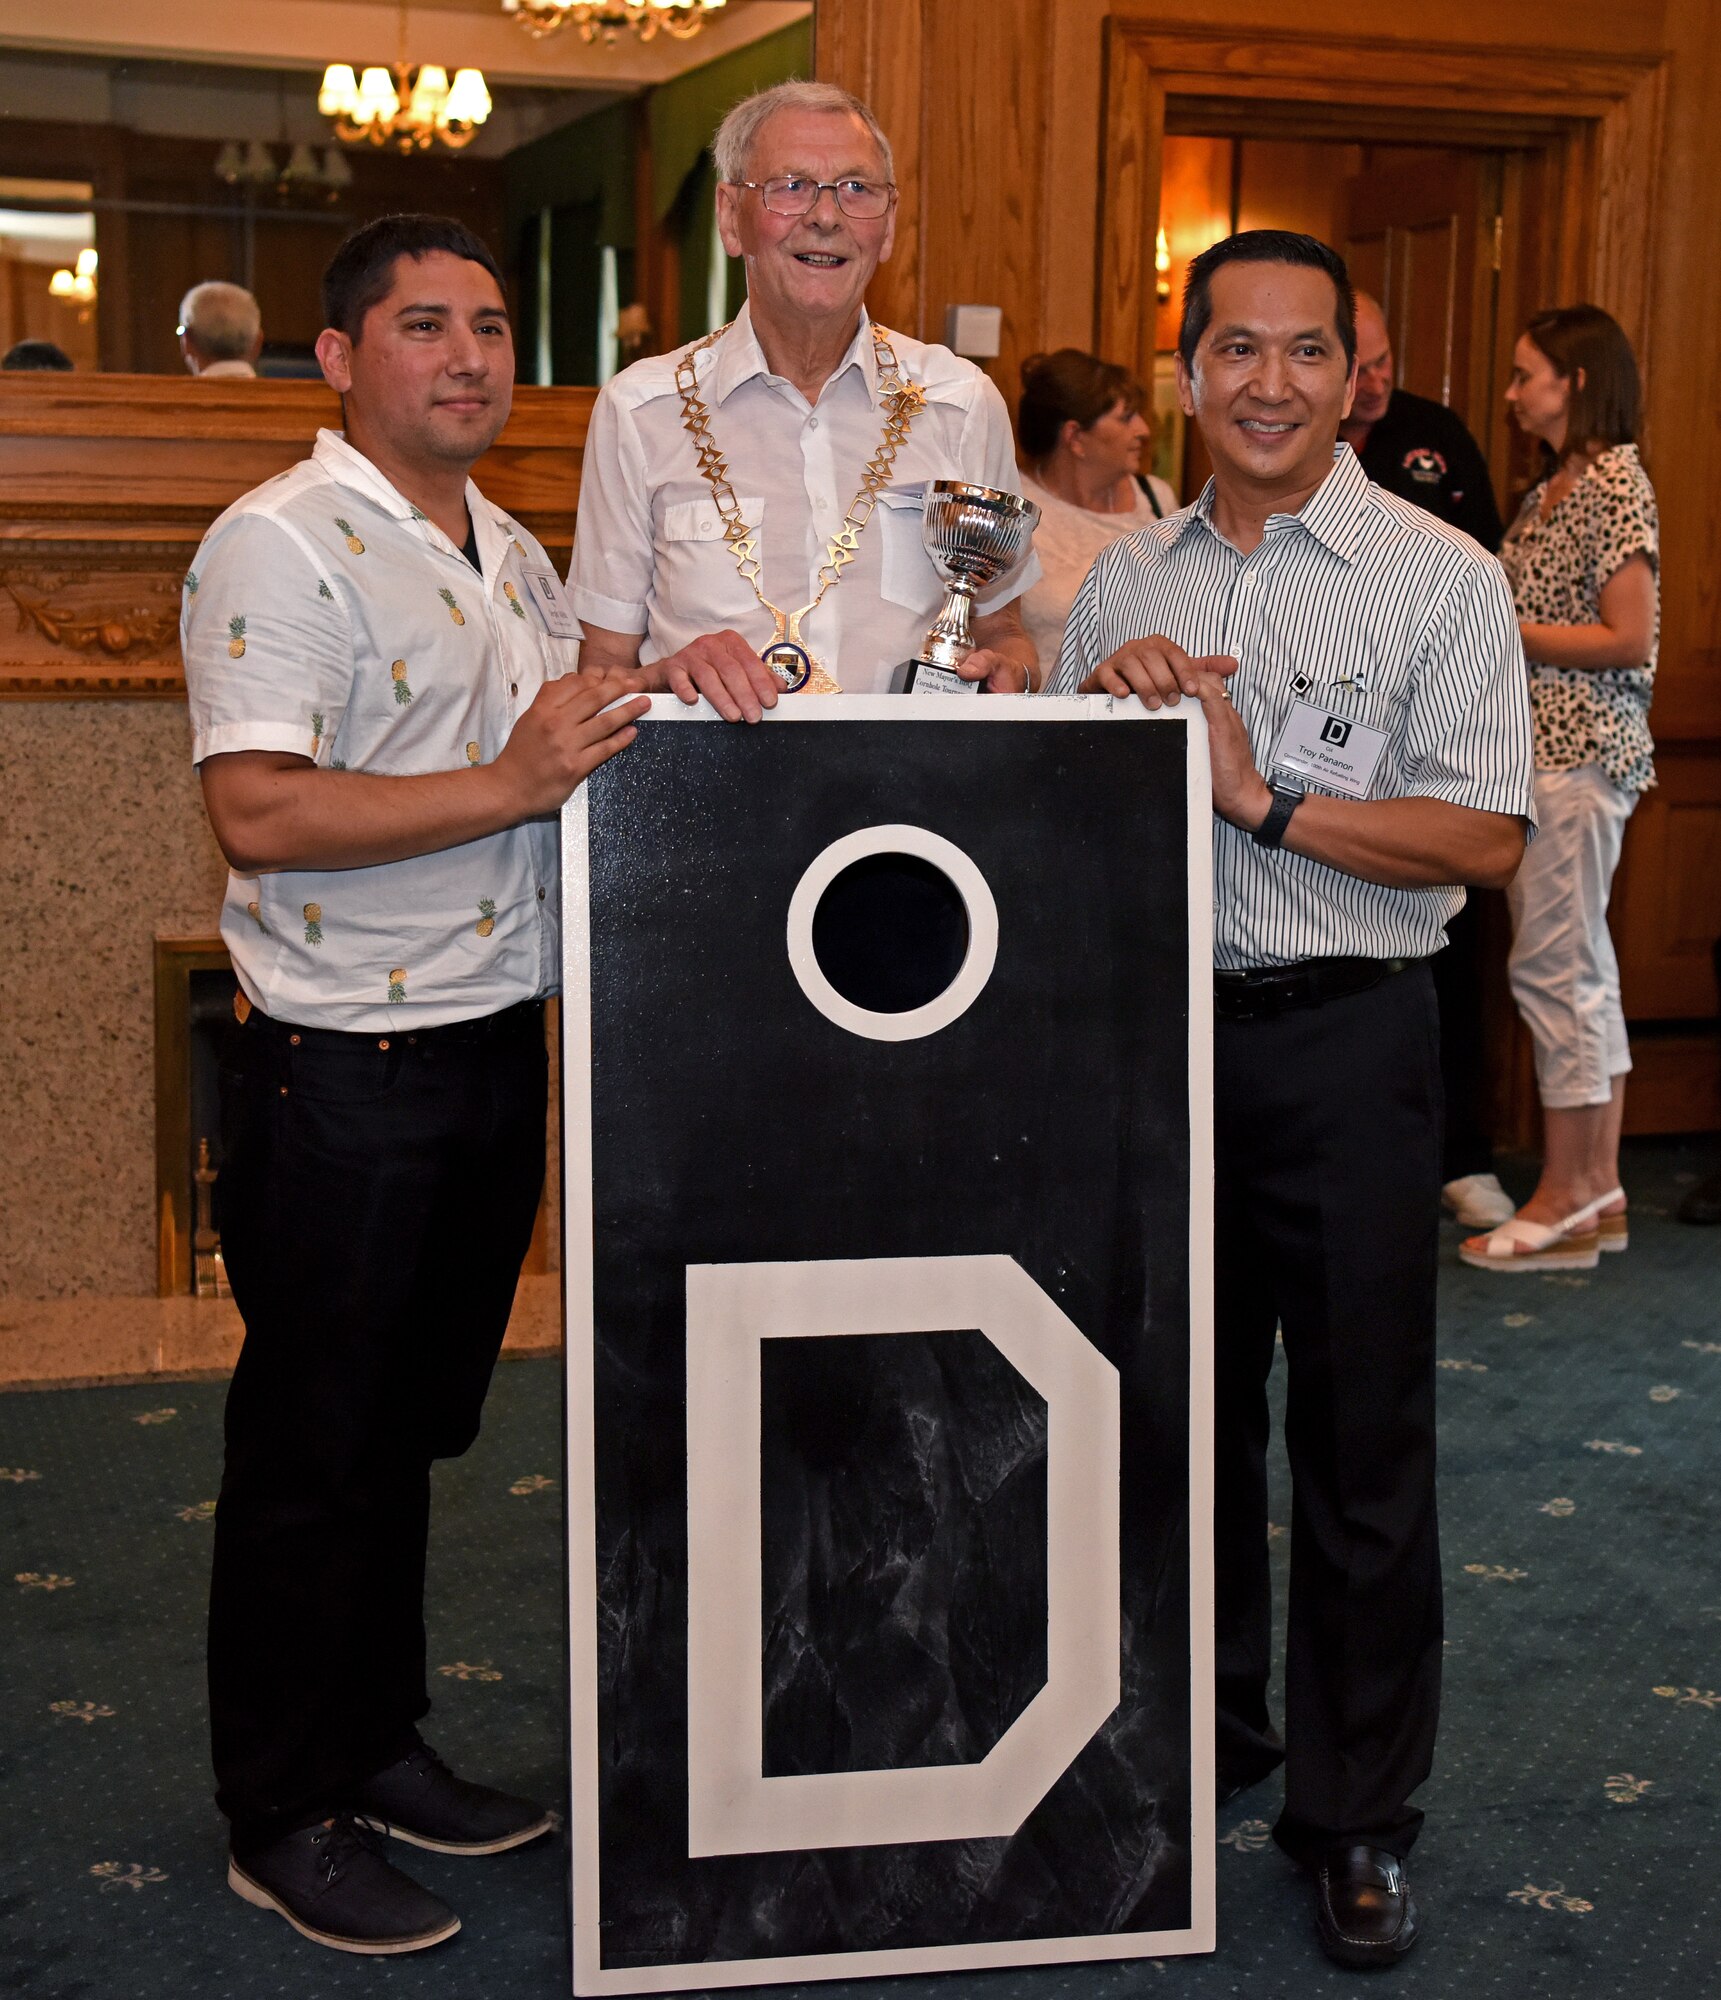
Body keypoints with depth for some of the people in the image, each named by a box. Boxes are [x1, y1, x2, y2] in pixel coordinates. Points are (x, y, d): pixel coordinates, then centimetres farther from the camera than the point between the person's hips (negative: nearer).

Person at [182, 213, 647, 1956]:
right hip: (341, 1074, -8)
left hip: (499, 1045, 8)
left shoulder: (513, 554, 14)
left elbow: (571, 746, 24)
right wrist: (509, 785, -26)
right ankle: (282, 1817, 17)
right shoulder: (278, 545, -13)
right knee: (311, 1450, 4)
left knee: (414, 1423, 18)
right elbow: (260, 813, -24)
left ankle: (379, 1747, 32)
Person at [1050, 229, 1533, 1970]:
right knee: (1182, 1410, 14)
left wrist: (1265, 796, -18)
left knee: (1361, 1437, 3)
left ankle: (1358, 1813, 17)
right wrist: (1100, 706, -6)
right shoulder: (1125, 582, 10)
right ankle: (1199, 1737, 33)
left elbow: (1483, 838, -11)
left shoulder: (1440, 579, -4)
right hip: (1157, 1028, 4)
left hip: (1347, 1043, -4)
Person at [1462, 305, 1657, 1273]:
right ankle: (1599, 1193, 17)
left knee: (1552, 965, -8)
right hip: (1542, 748, 10)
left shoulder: (1615, 484, -11)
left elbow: (1629, 640, -17)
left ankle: (1566, 1204, -3)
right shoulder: (1551, 491, 17)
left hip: (1579, 750, -10)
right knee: (1583, 970, 11)